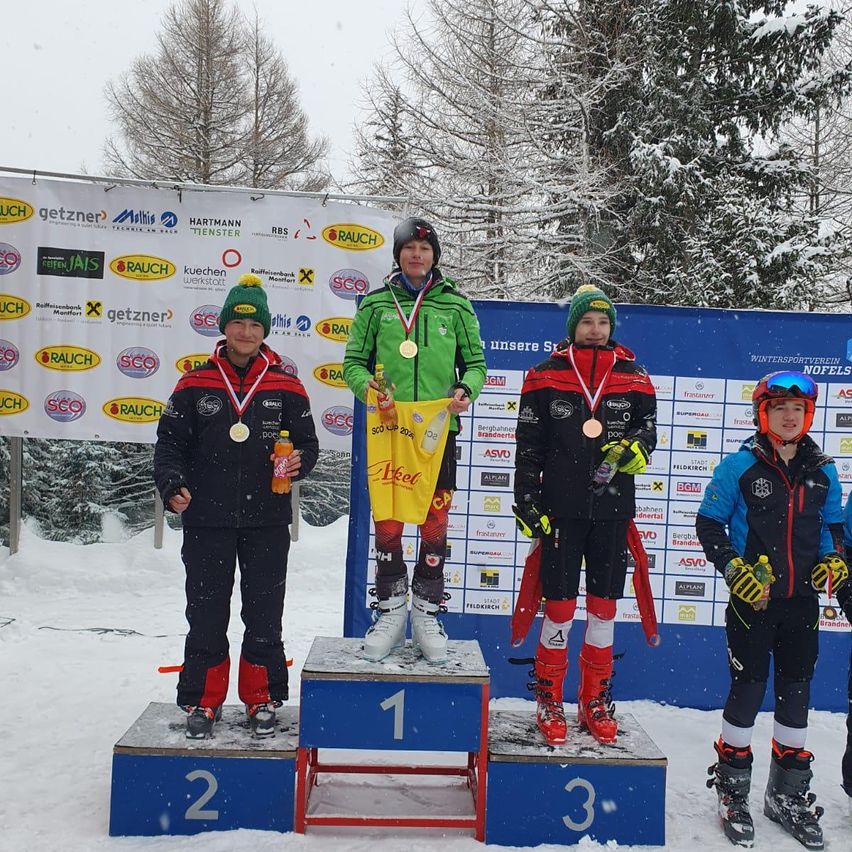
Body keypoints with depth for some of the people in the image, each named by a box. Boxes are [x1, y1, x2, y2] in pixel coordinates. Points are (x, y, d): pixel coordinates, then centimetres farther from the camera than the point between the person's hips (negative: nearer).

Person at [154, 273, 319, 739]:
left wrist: (298, 462, -13)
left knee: (264, 614, 8)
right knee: (206, 614, 8)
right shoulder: (195, 384, 4)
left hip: (267, 521, 0)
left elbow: (308, 443, 9)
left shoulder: (285, 387, 4)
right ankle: (202, 700, 23)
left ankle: (261, 700, 23)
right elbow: (170, 442, 5)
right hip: (207, 520, 0)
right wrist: (172, 485, -11)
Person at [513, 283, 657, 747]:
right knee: (560, 604, 2)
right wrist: (527, 501, -3)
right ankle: (548, 700, 19)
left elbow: (648, 426, 14)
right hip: (561, 507, -2)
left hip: (613, 509, 2)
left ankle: (595, 700, 26)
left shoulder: (633, 378, 6)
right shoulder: (545, 377, 1)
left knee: (604, 604, 10)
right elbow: (529, 445, 2)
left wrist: (636, 448, -9)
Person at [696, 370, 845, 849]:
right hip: (752, 599, -4)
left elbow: (833, 523, 18)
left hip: (802, 601, 4)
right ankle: (733, 793, 19)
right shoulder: (741, 466, -6)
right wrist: (734, 568, -14)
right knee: (748, 688, 2)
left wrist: (834, 558, -1)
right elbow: (709, 523, -4)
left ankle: (789, 795, 30)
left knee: (796, 691, 13)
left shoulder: (822, 470, 6)